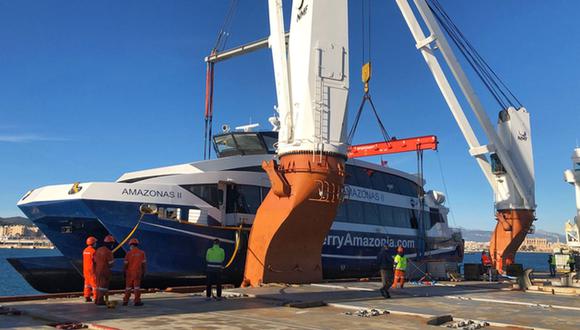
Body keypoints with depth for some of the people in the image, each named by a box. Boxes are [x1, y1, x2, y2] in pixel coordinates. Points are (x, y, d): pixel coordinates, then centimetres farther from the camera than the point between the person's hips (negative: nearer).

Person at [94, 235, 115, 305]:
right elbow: (111, 264, -15)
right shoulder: (108, 252, -17)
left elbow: (94, 260, 11)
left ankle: (97, 300, 23)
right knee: (103, 286, 0)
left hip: (97, 271, 8)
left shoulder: (98, 250, 7)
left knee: (99, 285, 17)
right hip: (105, 271, -8)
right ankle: (100, 301, 1)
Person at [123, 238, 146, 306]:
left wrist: (124, 272, 6)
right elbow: (143, 263, 0)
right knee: (137, 287, 0)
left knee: (128, 287, 9)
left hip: (129, 272, 0)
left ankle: (125, 301, 12)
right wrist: (143, 272, 7)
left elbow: (126, 264, -4)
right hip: (138, 272, 0)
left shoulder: (129, 253, -4)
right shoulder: (142, 252, 1)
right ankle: (137, 301, -4)